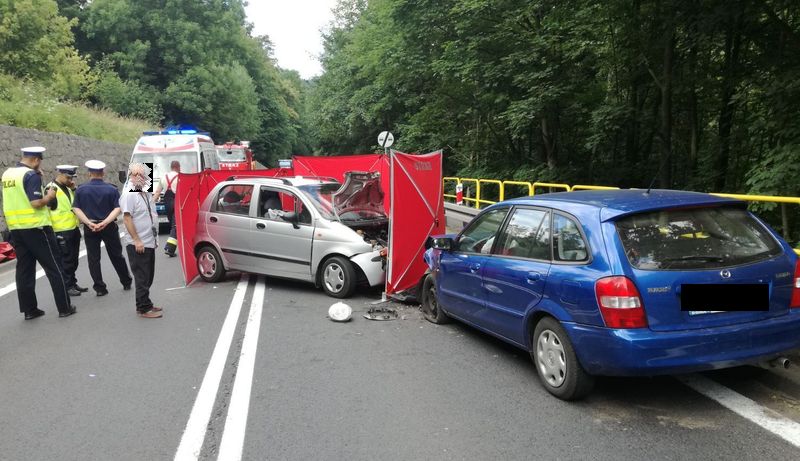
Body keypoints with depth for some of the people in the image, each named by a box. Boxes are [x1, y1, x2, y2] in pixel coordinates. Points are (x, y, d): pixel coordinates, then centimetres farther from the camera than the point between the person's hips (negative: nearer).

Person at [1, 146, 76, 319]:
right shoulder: (31, 175, -14)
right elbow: (36, 203, -22)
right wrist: (49, 196, -3)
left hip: (15, 228, 7)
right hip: (35, 227, -7)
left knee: (24, 269, 11)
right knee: (54, 268, 1)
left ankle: (29, 309, 15)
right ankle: (64, 307, 5)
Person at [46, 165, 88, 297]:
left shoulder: (67, 188, 16)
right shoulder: (52, 188, -10)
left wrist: (73, 190, 8)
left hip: (74, 228, 8)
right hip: (62, 231, -8)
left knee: (74, 259, 14)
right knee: (65, 260, -2)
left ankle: (73, 282, 24)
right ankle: (67, 286, 6)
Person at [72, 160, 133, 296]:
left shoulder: (81, 189, -2)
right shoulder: (112, 189, -4)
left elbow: (76, 209, -8)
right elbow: (117, 209, -13)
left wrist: (89, 223, -15)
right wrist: (105, 222, -18)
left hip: (90, 228, 0)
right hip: (109, 228, 0)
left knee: (93, 258, 6)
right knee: (116, 256, 13)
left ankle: (100, 288, 5)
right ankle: (126, 282, 23)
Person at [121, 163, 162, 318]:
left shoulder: (145, 194, 13)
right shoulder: (129, 195, -13)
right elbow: (127, 218, -19)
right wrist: (137, 240, -22)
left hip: (149, 243, 9)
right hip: (138, 245, -8)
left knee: (148, 277, 15)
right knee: (142, 278, -2)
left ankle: (146, 304, 25)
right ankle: (143, 309, 5)